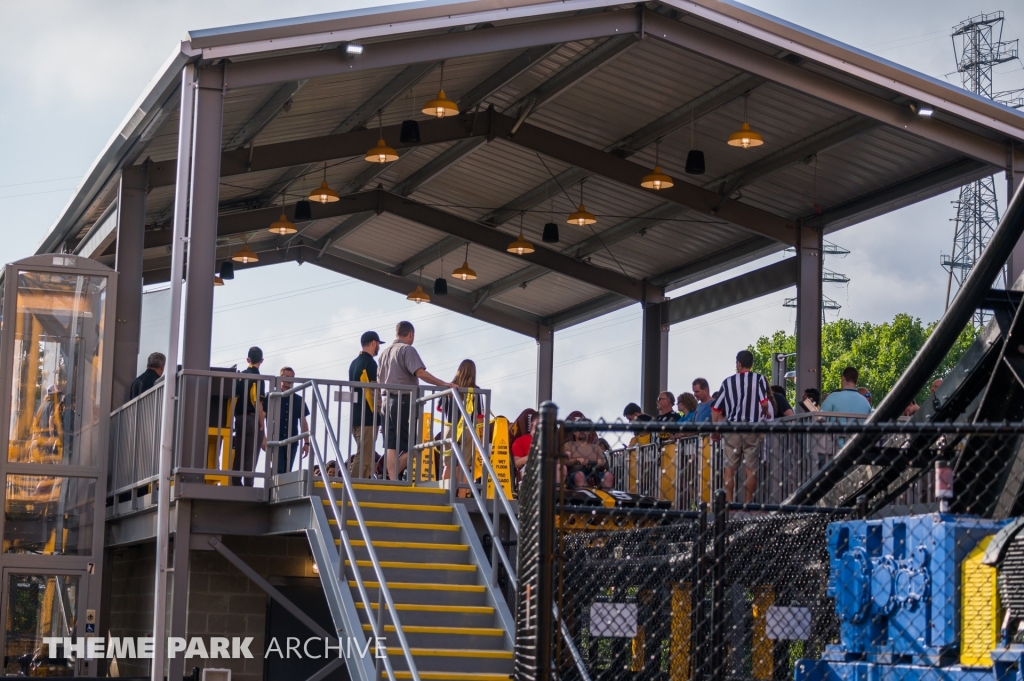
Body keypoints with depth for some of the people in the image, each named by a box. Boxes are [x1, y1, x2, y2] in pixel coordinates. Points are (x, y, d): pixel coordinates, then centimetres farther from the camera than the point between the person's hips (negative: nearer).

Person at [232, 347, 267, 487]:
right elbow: (258, 404, -14)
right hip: (252, 421, -6)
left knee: (238, 459, 8)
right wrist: (263, 430, -11)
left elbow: (234, 400, 12)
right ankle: (247, 489, -9)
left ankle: (235, 485, 7)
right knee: (250, 461, -6)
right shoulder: (257, 378, -9)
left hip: (239, 420, 6)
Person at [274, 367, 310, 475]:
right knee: (278, 471, -13)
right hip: (275, 441, -3)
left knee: (287, 472, 1)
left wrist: (306, 443, 8)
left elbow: (303, 422, 15)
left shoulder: (299, 400, 13)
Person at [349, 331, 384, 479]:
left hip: (355, 415, 9)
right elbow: (373, 390, -15)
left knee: (363, 455, 13)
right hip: (367, 416, -9)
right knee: (364, 456, -11)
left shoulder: (354, 363, 18)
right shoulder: (369, 362, -9)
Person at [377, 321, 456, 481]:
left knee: (391, 445, 3)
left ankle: (392, 480, -2)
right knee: (410, 445, -3)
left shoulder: (385, 353, 18)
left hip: (388, 400, 8)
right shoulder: (407, 350, -6)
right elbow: (420, 373, -19)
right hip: (405, 401, -7)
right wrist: (444, 384, -21)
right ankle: (395, 475, -10)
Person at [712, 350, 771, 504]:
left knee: (730, 467, 5)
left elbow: (716, 409, 7)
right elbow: (764, 403, -13)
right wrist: (766, 414, 8)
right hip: (753, 429, -1)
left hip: (732, 428, 1)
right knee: (751, 469, 3)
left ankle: (728, 502, 2)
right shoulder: (759, 379, 0)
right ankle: (749, 503, 4)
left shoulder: (728, 382, 6)